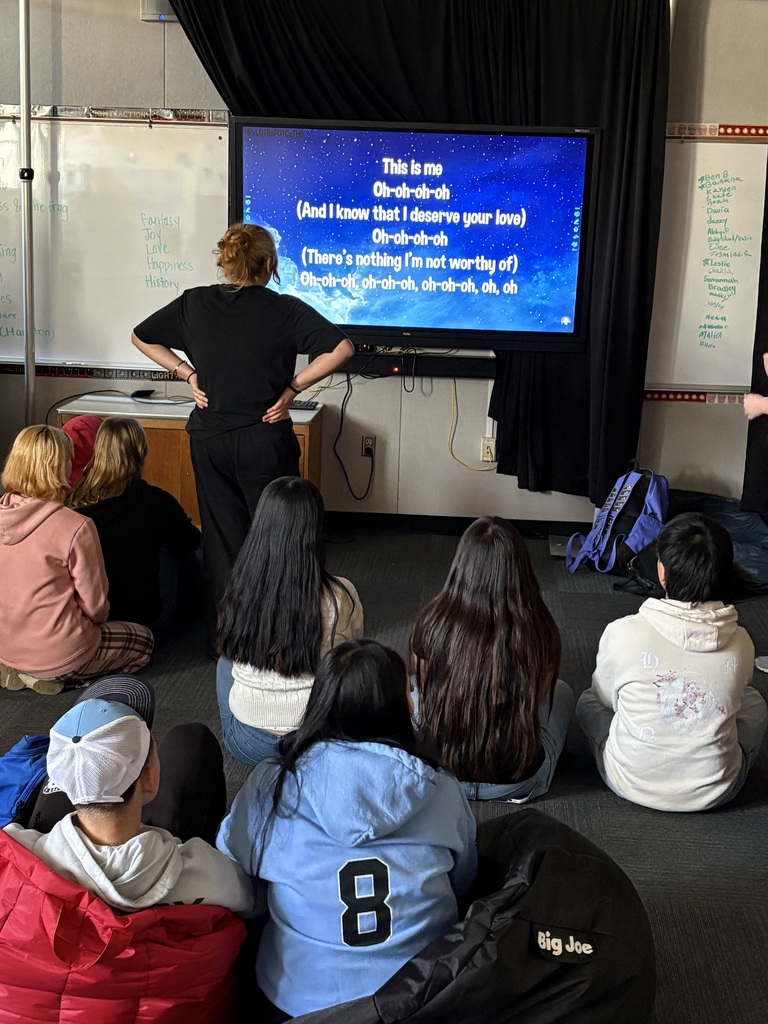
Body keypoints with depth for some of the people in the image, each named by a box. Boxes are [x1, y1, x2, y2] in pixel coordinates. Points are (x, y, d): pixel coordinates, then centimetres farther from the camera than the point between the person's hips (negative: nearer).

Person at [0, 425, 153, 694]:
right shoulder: (75, 527, -25)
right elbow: (95, 605, -15)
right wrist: (91, 619, 9)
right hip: (56, 652, -7)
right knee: (144, 640, 20)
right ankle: (51, 675, 1)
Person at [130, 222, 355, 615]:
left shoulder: (195, 303, 0)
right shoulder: (285, 310, -9)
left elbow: (141, 337, 11)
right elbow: (342, 349, -16)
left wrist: (188, 374, 7)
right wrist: (293, 387, -9)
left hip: (209, 439, 3)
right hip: (265, 440, -3)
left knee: (222, 535, 11)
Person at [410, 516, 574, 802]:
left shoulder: (432, 623, -18)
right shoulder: (540, 631, -19)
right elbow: (538, 696, 2)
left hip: (437, 771, 1)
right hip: (514, 782, -1)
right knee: (562, 691, 27)